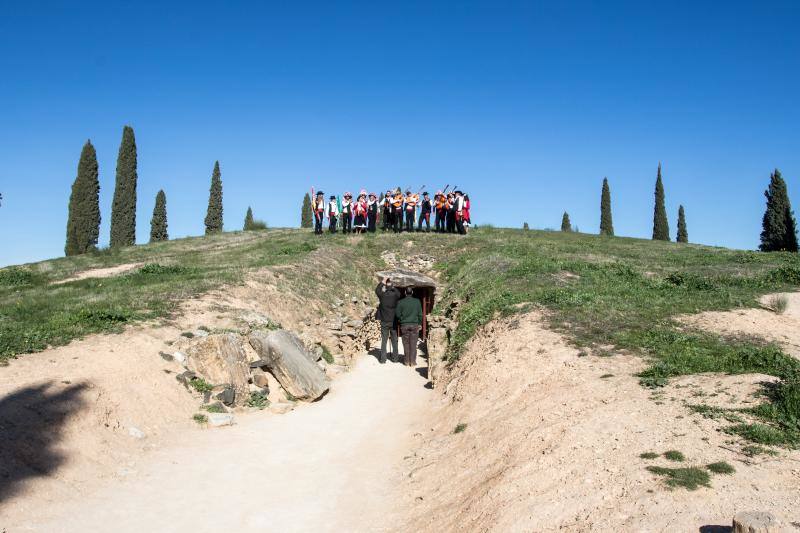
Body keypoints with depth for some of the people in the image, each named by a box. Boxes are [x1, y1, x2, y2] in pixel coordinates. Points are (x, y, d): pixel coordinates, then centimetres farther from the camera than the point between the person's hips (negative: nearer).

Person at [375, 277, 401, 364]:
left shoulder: (382, 295, -8)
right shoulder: (396, 295, -9)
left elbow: (377, 290, 12)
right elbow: (399, 292, 15)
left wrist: (383, 282, 17)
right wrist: (392, 285, 16)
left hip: (384, 322, 0)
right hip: (394, 322, 0)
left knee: (384, 341, 5)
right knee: (394, 341, 9)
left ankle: (383, 359, 3)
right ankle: (395, 358, 11)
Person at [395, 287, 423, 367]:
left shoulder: (400, 302, -5)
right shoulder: (417, 301, -3)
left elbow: (397, 314, -1)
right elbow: (420, 314, 1)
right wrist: (420, 324, 13)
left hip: (404, 325, 0)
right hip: (414, 324, 0)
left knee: (406, 344, 7)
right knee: (413, 344, 3)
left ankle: (407, 361, 9)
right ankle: (413, 362, 3)